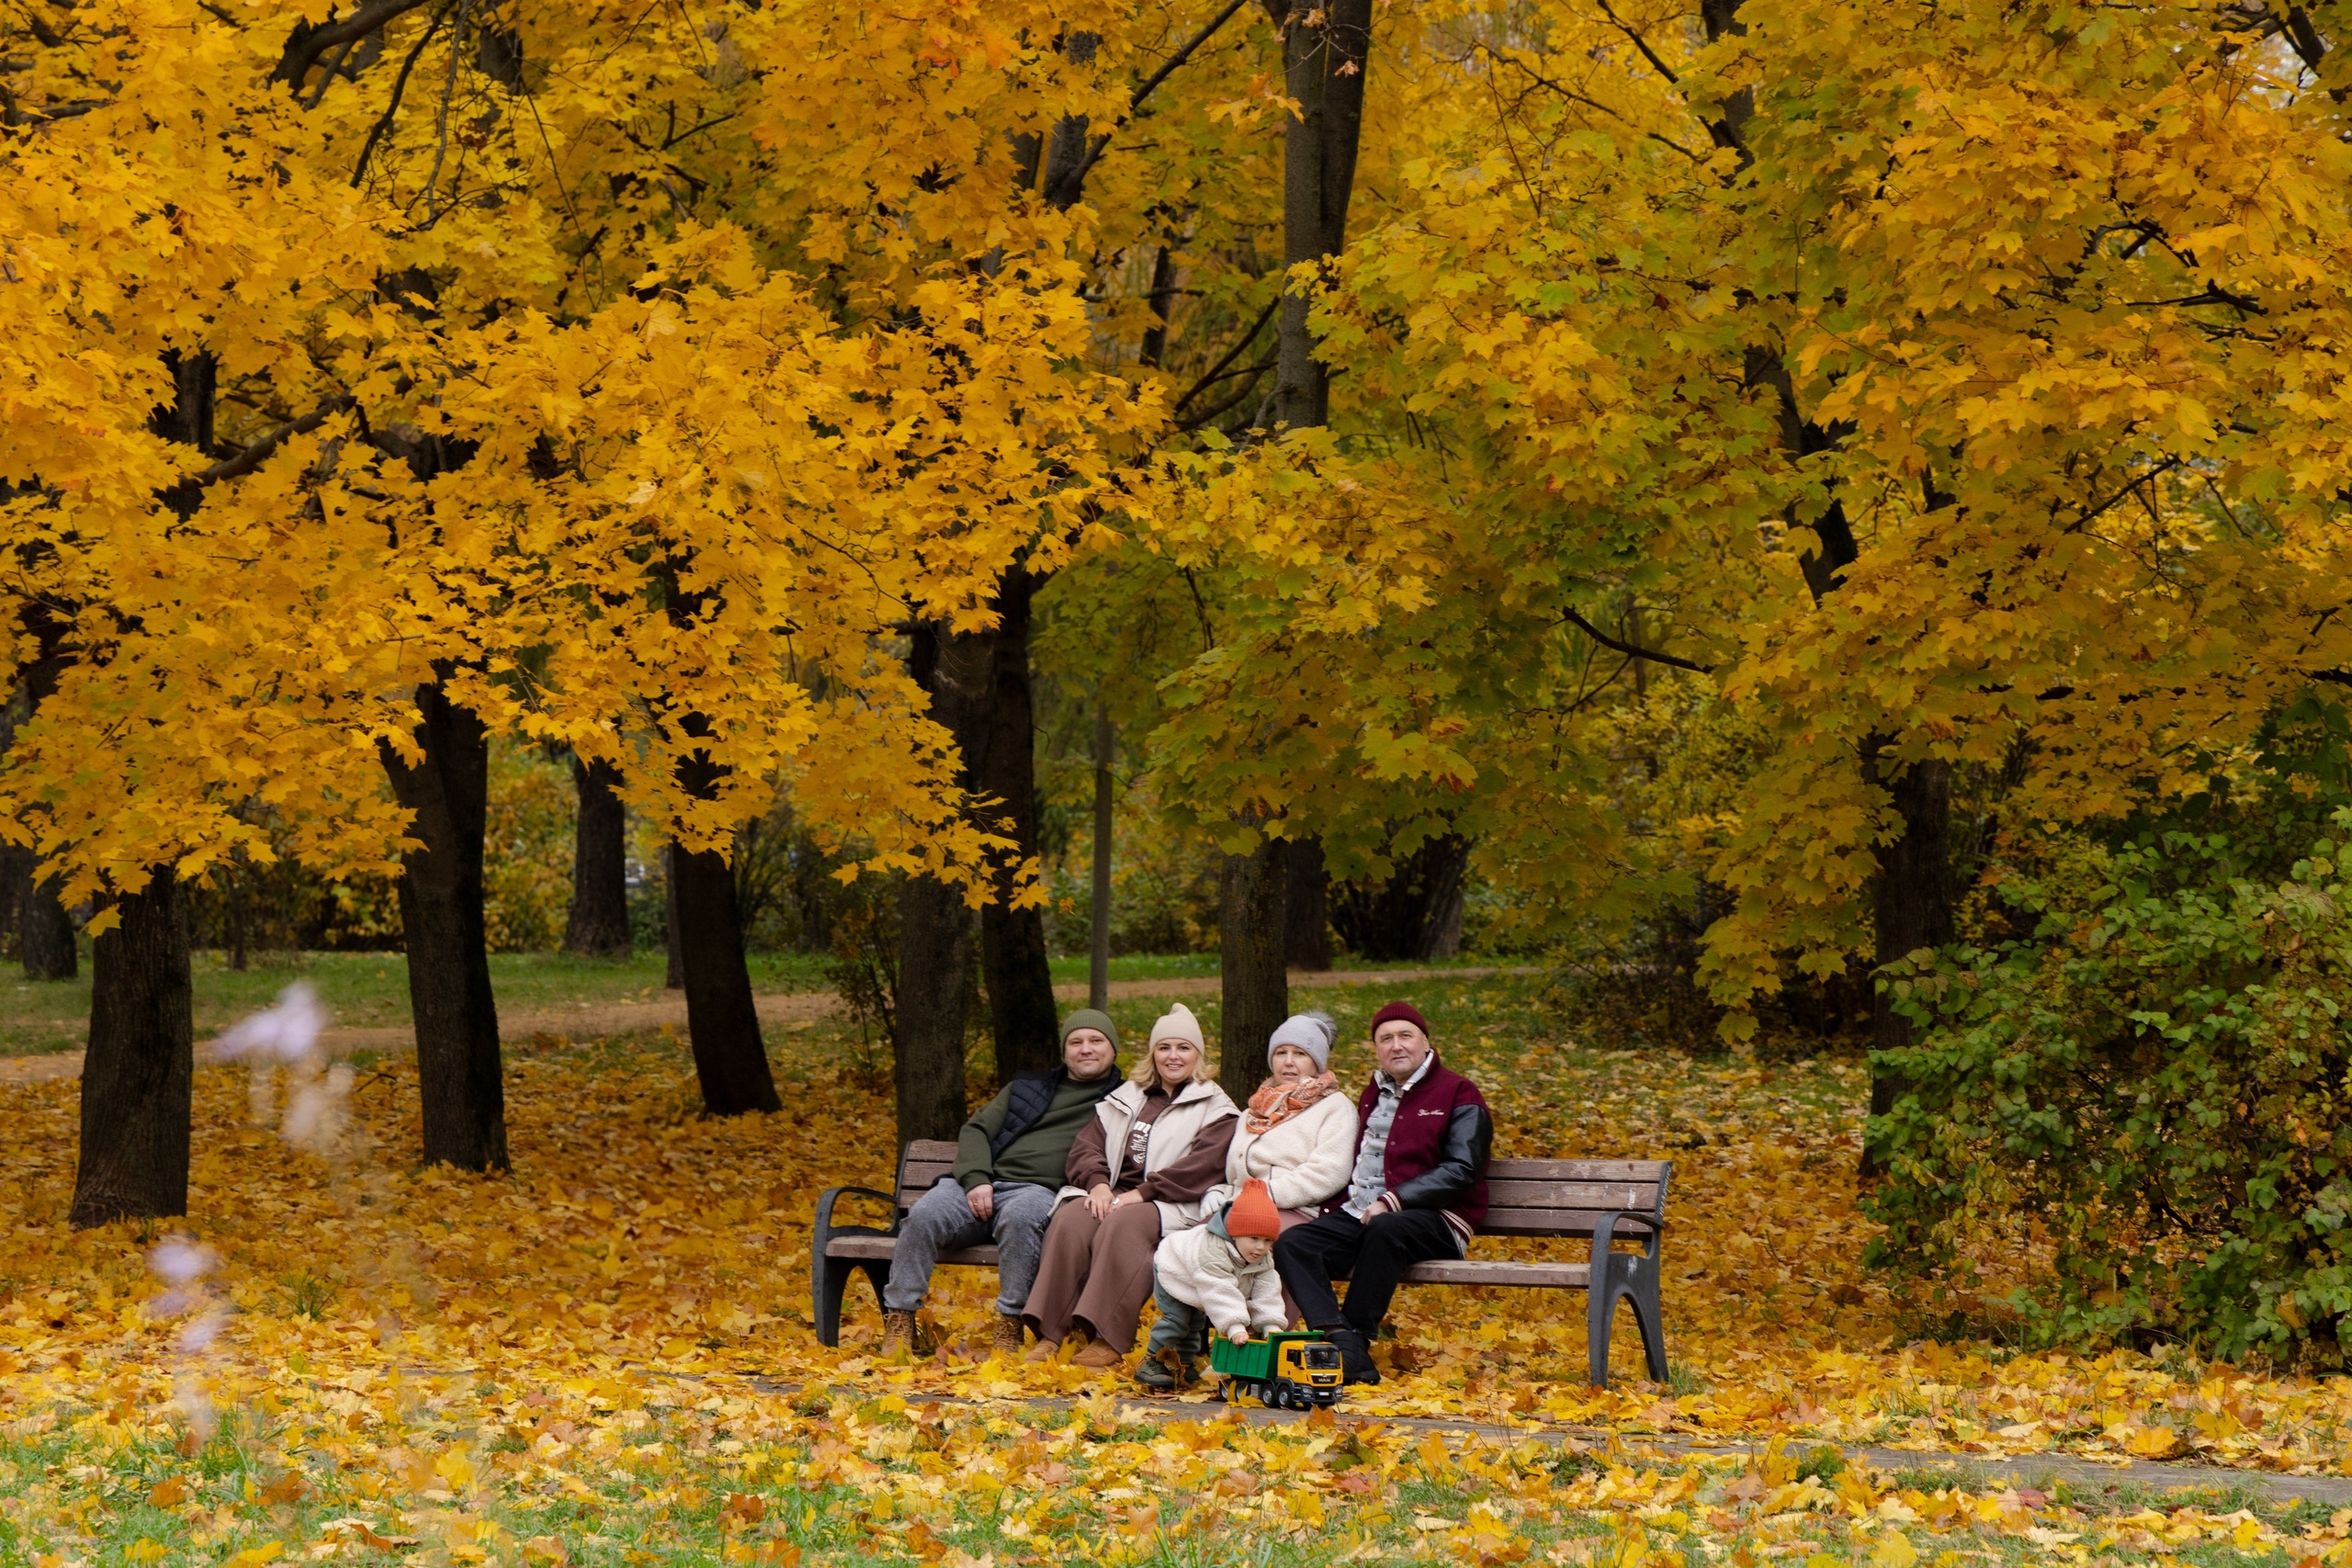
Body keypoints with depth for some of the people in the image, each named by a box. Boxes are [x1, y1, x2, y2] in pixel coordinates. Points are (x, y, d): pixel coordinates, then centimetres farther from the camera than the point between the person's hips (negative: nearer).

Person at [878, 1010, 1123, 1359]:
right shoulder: (1027, 1088, 26)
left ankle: (1009, 1328, -33)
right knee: (924, 1215, -26)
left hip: (1038, 1190, -3)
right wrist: (975, 1179, -2)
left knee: (1019, 1216, -40)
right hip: (982, 1187, 4)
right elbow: (976, 1130, 19)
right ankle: (899, 1323, -21)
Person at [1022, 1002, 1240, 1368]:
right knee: (1071, 1219, -30)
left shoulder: (1216, 1110, 11)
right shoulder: (1126, 1100, 26)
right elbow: (1085, 1146, 16)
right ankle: (1050, 1333, -34)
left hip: (1168, 1206, -4)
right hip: (1112, 1194, 4)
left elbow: (1200, 1168, -6)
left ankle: (1108, 1340, -41)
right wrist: (1097, 1183, -6)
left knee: (1122, 1225, -37)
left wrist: (1141, 1193, -16)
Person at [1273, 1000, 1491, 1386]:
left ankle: (1357, 1337, -34)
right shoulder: (1372, 1096, 25)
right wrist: (1335, 1208, 12)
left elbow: (1462, 1170, -9)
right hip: (1359, 1216, 6)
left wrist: (1392, 1202, -16)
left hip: (1434, 1221, -6)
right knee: (1291, 1244, -20)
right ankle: (1344, 1346, -39)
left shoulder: (1459, 1095, 3)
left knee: (1385, 1230, -40)